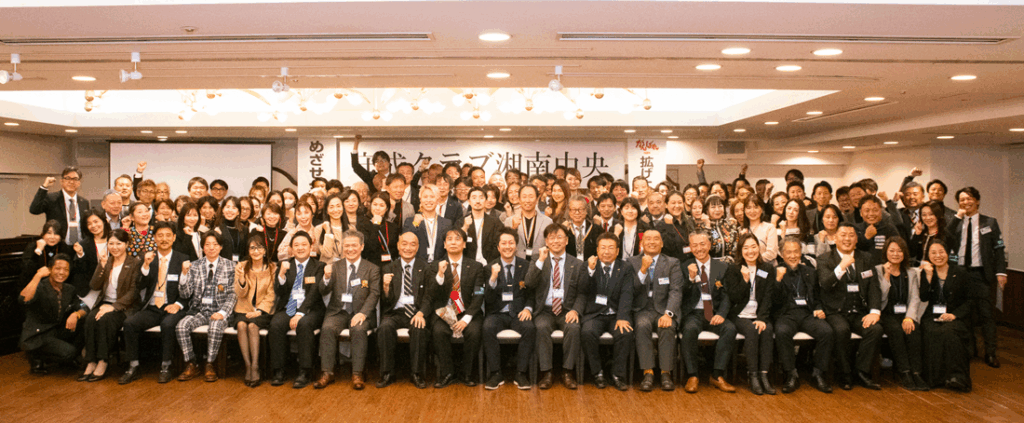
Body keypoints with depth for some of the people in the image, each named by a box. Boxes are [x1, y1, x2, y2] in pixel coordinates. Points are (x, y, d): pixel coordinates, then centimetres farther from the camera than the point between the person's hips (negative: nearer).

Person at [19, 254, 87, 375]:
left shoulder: (69, 290, 9)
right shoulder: (40, 287, -12)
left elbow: (84, 308, 1)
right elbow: (23, 299, -34)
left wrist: (76, 314, -23)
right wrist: (38, 275, -31)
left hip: (57, 333, 6)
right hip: (36, 336, -6)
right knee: (69, 352, -26)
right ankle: (36, 355, 1)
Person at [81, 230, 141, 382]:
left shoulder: (135, 263, -1)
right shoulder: (106, 262, 16)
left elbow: (133, 292, -9)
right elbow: (94, 286, 5)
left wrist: (114, 306, -20)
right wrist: (102, 267, -10)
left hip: (124, 307, -4)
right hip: (104, 303, 5)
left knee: (105, 319, -33)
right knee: (90, 319, -27)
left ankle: (102, 364, -28)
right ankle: (91, 363, -25)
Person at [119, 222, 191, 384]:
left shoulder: (183, 260, 5)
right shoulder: (147, 258, 11)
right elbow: (140, 287, 0)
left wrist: (178, 304, -14)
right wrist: (146, 266, -13)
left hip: (173, 309, -3)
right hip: (152, 308, 3)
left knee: (168, 324, -34)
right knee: (129, 323, -24)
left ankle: (165, 368, -19)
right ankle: (133, 367, -10)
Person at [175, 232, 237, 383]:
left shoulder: (230, 267, 4)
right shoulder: (195, 267, 10)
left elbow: (233, 294, 0)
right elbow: (184, 294, 3)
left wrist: (222, 312, -15)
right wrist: (184, 275, -12)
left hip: (219, 310, -3)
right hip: (199, 310, 3)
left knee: (216, 327, -34)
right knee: (181, 326, -25)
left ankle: (210, 366, -15)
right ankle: (191, 365, -10)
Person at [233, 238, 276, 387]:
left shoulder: (272, 268, 2)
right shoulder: (241, 267, 7)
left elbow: (271, 295, 0)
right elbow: (240, 295, 2)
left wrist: (259, 311, -13)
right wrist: (241, 278, -17)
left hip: (262, 311, -1)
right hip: (243, 309, 2)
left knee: (252, 325, -30)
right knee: (241, 325, -29)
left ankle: (255, 367, -29)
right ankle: (248, 366, -26)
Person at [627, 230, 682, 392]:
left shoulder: (672, 263, 9)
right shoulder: (632, 262, 10)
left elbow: (676, 292, -3)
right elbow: (631, 291, -2)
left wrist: (668, 314, -20)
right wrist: (643, 270, -15)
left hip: (664, 309, 0)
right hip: (642, 310, 0)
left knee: (668, 327, -32)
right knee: (642, 325, -33)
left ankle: (666, 373, -23)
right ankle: (648, 373, -29)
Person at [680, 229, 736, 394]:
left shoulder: (722, 267, 11)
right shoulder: (685, 267, 8)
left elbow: (726, 296, 5)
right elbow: (682, 296, -1)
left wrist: (721, 314, -14)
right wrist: (691, 278, -19)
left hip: (714, 314, 2)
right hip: (694, 313, -1)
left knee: (730, 328, -29)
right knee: (690, 329, -35)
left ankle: (717, 375, -21)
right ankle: (691, 376, -24)